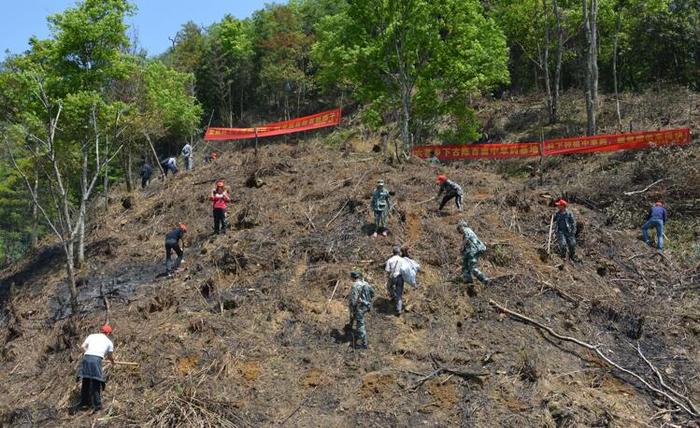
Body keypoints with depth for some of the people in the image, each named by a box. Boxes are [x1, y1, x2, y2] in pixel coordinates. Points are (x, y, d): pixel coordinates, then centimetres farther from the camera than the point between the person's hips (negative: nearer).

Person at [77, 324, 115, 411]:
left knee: (86, 381, 14)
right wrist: (113, 361, 46)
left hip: (86, 358, 3)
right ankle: (97, 404, 1)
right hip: (96, 359, -3)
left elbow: (82, 347, 10)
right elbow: (110, 357, 24)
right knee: (96, 382, 3)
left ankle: (84, 402, 23)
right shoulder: (109, 342, 17)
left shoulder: (92, 336, 21)